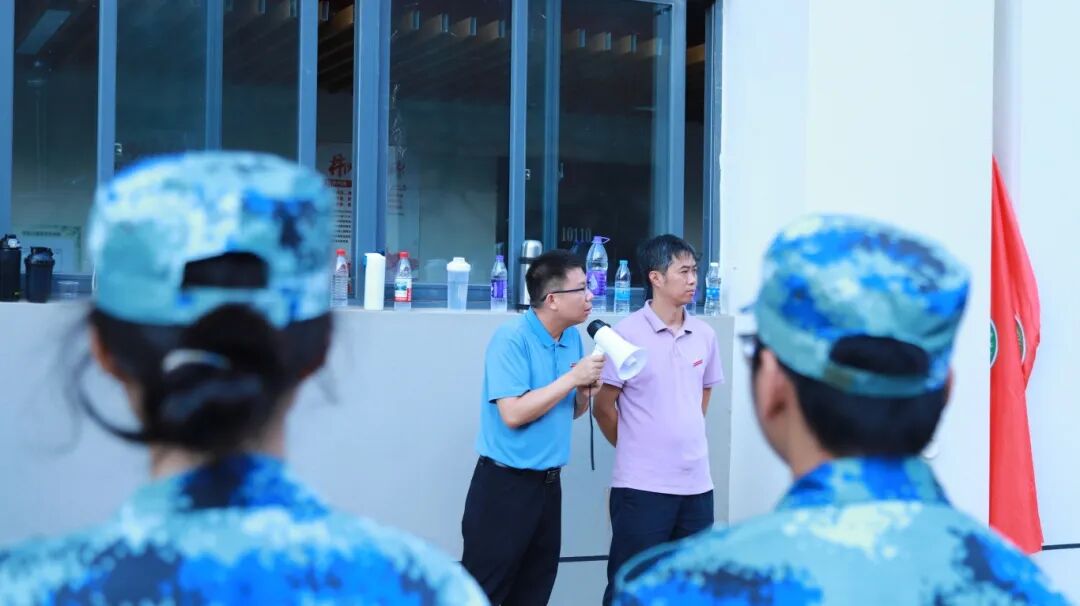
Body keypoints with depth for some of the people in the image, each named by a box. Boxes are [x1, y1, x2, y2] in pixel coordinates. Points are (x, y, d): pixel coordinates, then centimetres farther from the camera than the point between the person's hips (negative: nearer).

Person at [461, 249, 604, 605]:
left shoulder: (572, 337, 7)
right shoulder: (511, 339, -16)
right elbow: (513, 413, -24)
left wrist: (584, 391, -6)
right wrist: (571, 378, -19)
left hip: (548, 483, 8)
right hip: (505, 484, -8)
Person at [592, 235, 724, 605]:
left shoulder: (704, 335, 6)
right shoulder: (627, 334, -10)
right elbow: (603, 408, -5)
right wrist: (636, 448, 4)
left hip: (697, 482, 6)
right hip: (642, 485, -6)